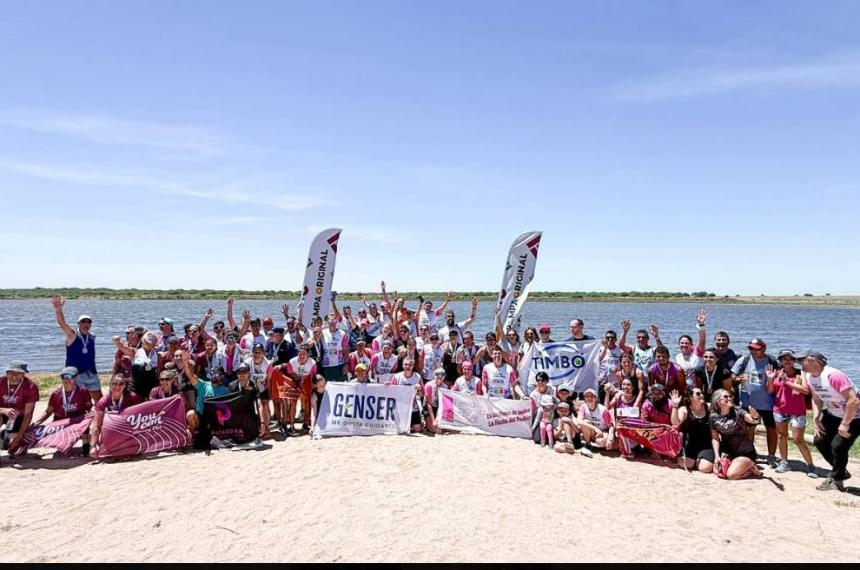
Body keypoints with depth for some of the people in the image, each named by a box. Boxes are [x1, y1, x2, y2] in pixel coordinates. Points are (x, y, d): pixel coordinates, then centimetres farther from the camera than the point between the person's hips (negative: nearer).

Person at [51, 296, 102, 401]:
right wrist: (58, 309, -37)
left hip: (91, 374, 4)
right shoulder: (72, 335, -6)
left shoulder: (92, 337, 8)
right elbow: (62, 323, -22)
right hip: (75, 374, -4)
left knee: (99, 400, 9)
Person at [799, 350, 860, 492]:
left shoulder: (833, 376, -32)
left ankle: (836, 480, 8)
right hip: (833, 415, 9)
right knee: (820, 441, 7)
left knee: (838, 446, -14)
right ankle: (841, 471, 28)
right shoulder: (808, 376, -5)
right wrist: (816, 418, -6)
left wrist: (844, 424, -25)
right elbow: (816, 399, 7)